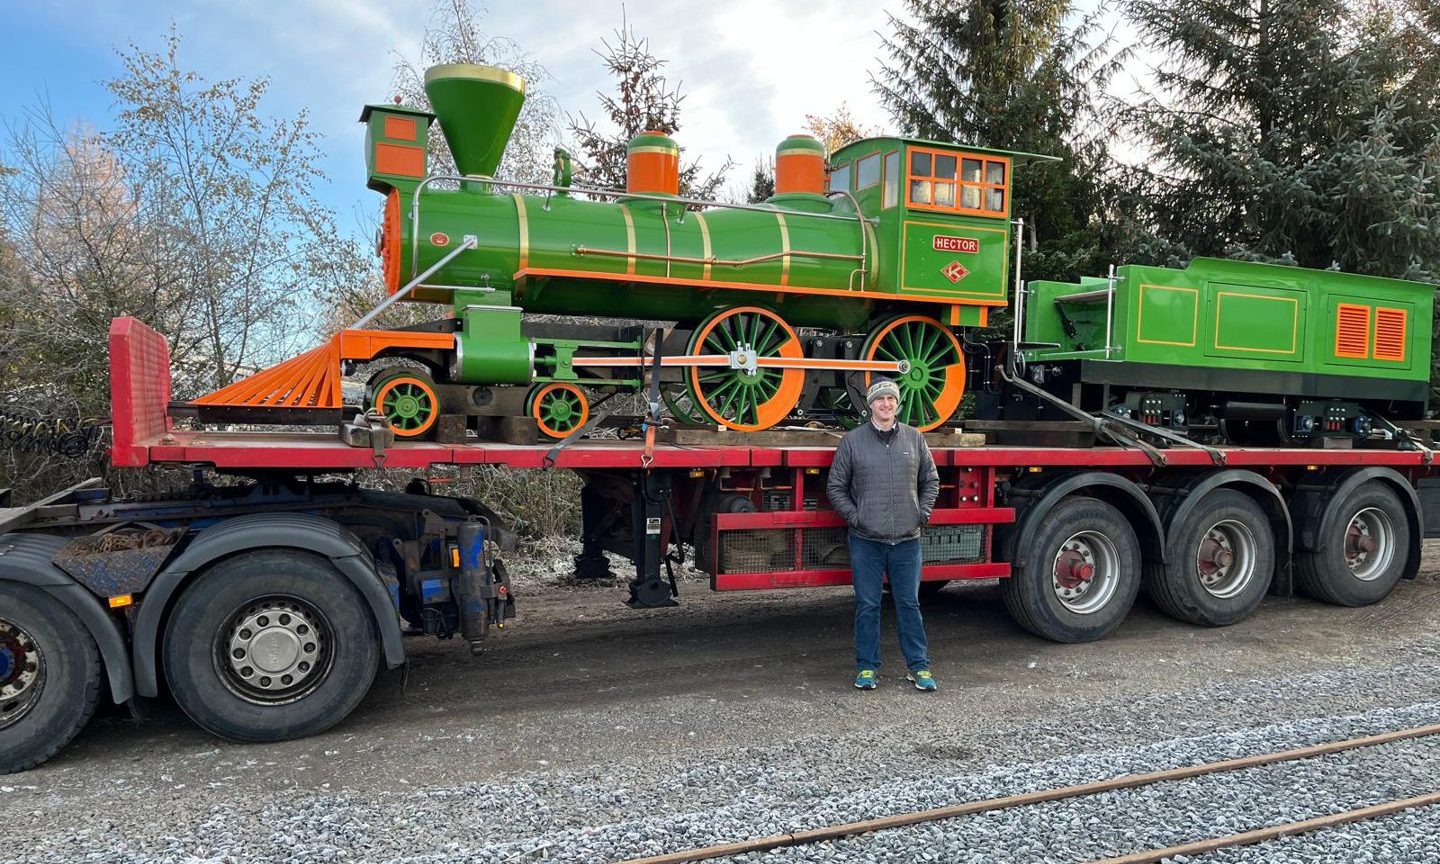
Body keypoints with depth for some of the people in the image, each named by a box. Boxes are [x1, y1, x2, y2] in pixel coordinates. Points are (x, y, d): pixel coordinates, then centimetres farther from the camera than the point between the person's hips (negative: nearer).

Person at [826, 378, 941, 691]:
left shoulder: (914, 438, 7)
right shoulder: (852, 440, 0)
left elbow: (931, 480, 15)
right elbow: (835, 486, 5)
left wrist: (923, 512, 3)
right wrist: (854, 517, -5)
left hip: (907, 539, 1)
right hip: (866, 540, -1)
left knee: (909, 604, 9)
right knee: (867, 606, 6)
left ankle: (919, 666, 19)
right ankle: (867, 667, 18)